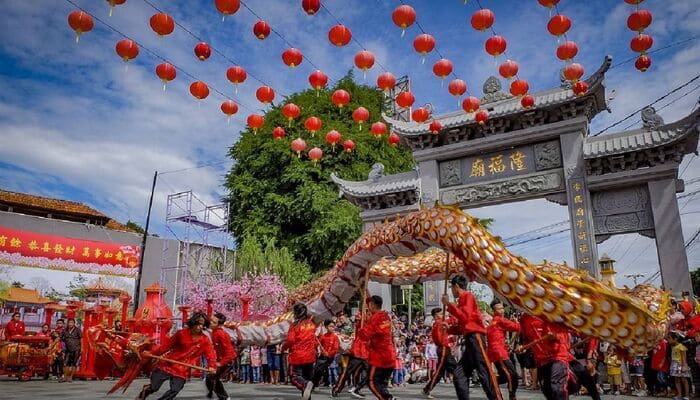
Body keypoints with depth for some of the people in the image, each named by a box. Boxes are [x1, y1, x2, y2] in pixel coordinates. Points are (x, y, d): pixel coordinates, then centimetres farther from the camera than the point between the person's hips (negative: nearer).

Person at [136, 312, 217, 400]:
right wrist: (152, 353, 0)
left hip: (182, 371, 1)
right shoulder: (182, 333, -8)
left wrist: (212, 366, -26)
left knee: (174, 391, -6)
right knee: (154, 387, 5)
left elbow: (211, 354, -8)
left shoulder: (205, 340, -7)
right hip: (168, 364, -1)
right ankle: (146, 390, 41)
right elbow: (167, 345, 0)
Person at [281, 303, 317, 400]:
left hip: (297, 356, -5)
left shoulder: (295, 325, -13)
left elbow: (290, 340, -16)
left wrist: (283, 347, 1)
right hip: (310, 356, 5)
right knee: (308, 377, 16)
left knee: (295, 377, 1)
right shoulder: (311, 323, 4)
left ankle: (305, 384, -28)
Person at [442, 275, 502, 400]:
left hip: (475, 337, -10)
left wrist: (449, 304, -12)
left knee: (484, 373, -15)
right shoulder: (462, 300, 24)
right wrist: (449, 328, 12)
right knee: (459, 375, 6)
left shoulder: (467, 296, -1)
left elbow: (465, 317, -17)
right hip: (470, 339, 10)